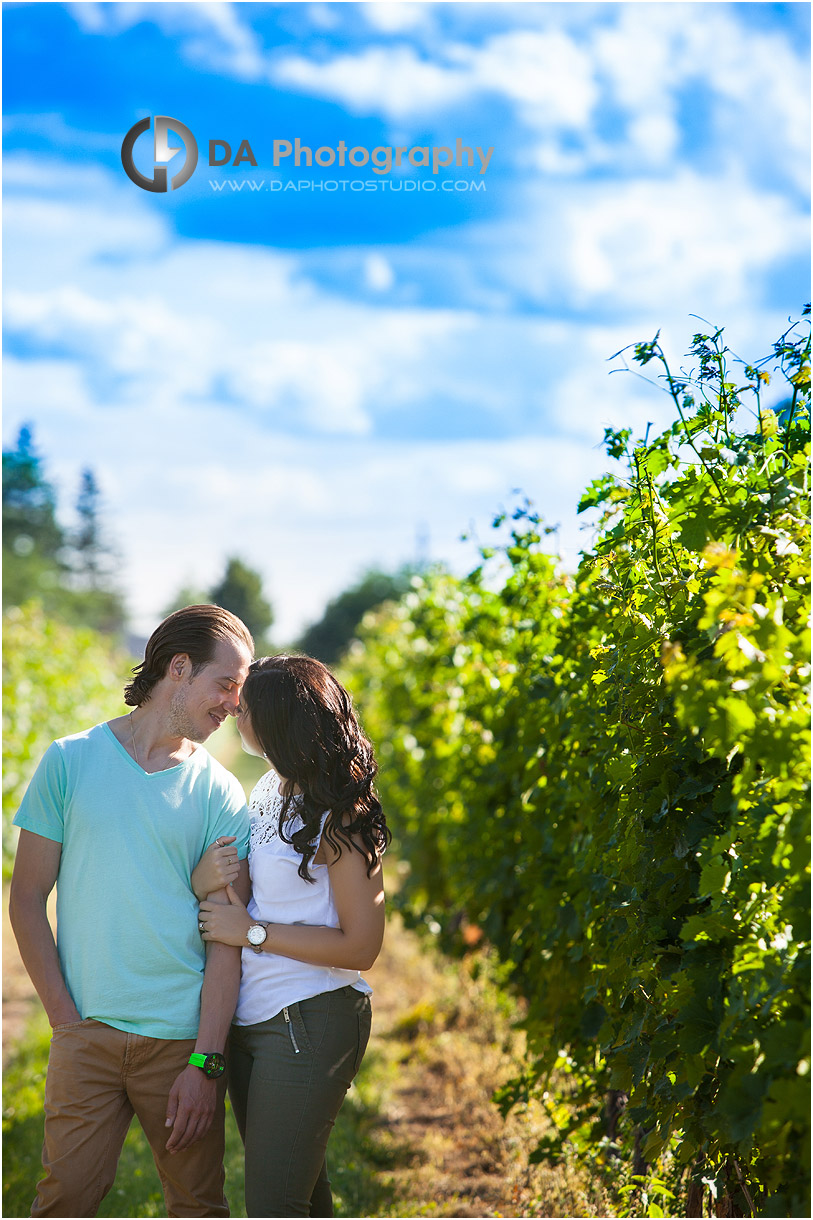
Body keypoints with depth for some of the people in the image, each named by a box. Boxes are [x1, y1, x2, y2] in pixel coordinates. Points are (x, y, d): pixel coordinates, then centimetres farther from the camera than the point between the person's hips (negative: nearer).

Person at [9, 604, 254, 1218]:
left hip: (184, 1037, 1)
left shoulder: (220, 793, 3)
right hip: (86, 1033, -1)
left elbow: (226, 937, -1)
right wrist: (66, 1018, -4)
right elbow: (27, 898, 3)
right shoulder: (70, 762, 2)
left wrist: (204, 1062, -9)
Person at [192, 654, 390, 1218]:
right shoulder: (272, 790, 9)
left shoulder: (339, 817, -17)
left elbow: (362, 947, -18)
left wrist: (251, 932, -16)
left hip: (310, 1024, -9)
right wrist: (208, 879, -8)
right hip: (251, 1020, 9)